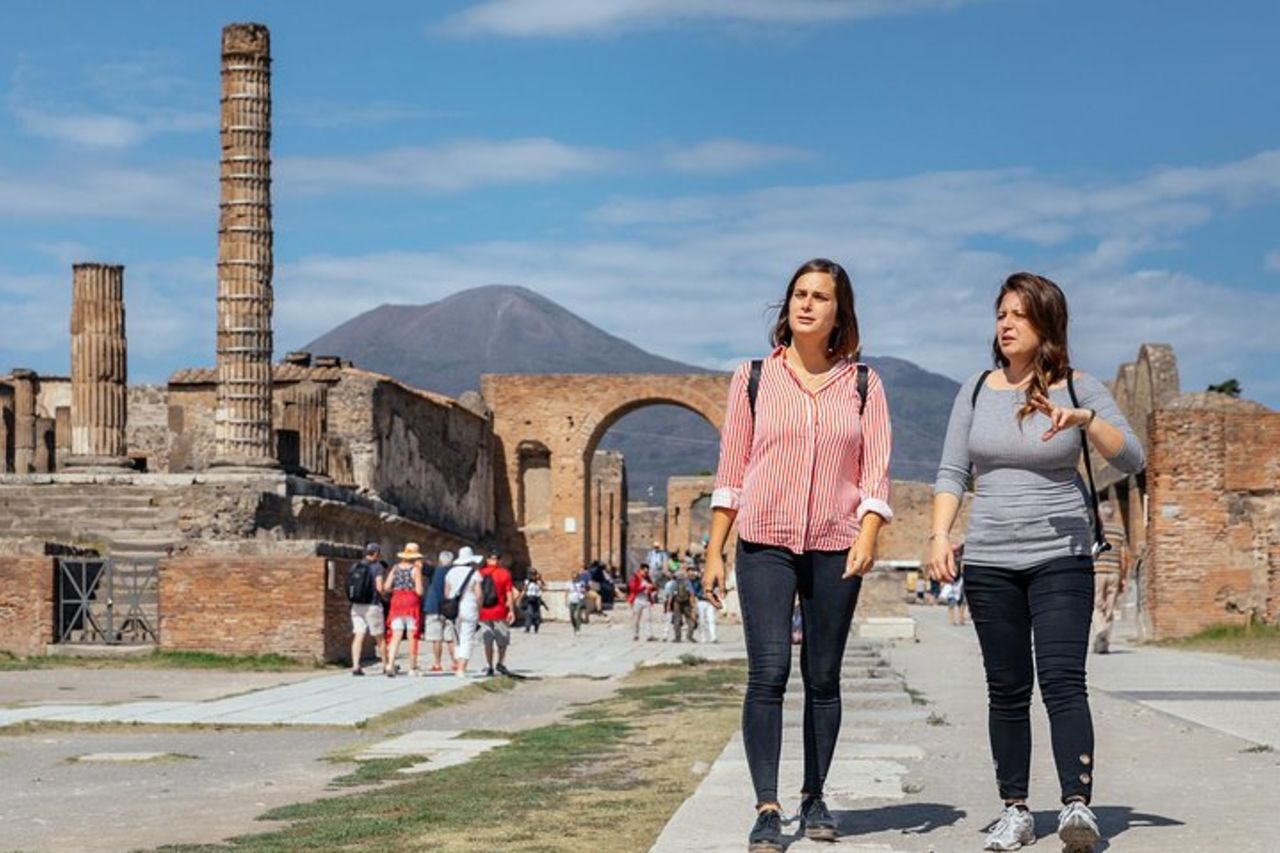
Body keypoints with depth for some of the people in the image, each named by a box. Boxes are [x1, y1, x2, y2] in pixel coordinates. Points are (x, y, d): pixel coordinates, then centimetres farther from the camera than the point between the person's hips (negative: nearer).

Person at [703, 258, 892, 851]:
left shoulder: (862, 384, 8)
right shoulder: (753, 378, 7)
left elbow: (876, 470, 3)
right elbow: (731, 472, 8)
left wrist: (867, 536, -12)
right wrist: (713, 552, 4)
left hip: (835, 547, 1)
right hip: (765, 544, -1)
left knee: (823, 678, 7)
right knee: (768, 673, -11)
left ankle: (814, 799, 19)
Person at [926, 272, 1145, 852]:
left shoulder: (1079, 389, 1)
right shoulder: (976, 391, 9)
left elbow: (1132, 460, -7)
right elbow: (952, 473, 8)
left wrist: (1085, 420, -22)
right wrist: (939, 534, -6)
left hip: (1061, 558, -3)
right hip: (989, 561, 3)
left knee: (1062, 680, -15)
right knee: (1007, 690, 5)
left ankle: (1078, 804, -22)